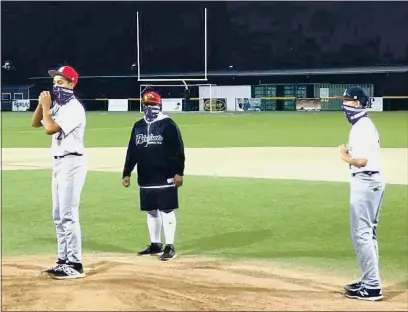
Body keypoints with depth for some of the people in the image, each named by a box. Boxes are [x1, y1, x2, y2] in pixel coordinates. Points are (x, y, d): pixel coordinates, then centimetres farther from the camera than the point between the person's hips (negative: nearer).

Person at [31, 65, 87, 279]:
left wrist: (46, 106, -11)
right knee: (58, 216, 12)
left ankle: (75, 265, -7)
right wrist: (41, 104, 3)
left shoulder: (74, 108, -15)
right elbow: (35, 124, 17)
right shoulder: (58, 106, 15)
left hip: (72, 163, -10)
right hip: (59, 163, 10)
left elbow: (50, 129, -23)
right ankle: (64, 261, 19)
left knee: (68, 215, -10)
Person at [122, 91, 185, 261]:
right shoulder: (138, 126, 11)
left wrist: (179, 172, -14)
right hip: (145, 179, 6)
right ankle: (155, 245, 22)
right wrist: (126, 173, 11)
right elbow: (132, 151, 14)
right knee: (151, 212, 12)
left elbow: (178, 151, -8)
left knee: (167, 211, -4)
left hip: (165, 178, -6)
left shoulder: (168, 124, -6)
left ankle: (170, 247, 1)